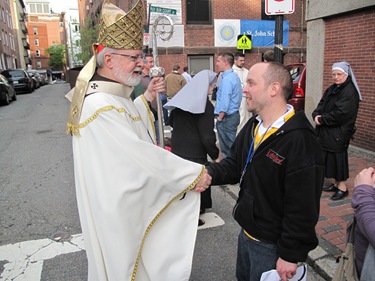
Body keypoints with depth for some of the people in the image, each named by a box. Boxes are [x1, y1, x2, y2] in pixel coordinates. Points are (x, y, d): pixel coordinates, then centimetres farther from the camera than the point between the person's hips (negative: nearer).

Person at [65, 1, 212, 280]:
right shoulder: (101, 106, -30)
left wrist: (146, 98, 4)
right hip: (119, 207, -9)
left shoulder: (111, 94, 2)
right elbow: (142, 154, -32)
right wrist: (195, 173, -25)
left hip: (127, 195, 10)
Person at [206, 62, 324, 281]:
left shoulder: (300, 141, -28)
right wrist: (210, 173, -14)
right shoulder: (254, 125, 1)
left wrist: (291, 255, -18)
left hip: (272, 245, -8)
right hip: (246, 232, 8)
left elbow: (302, 208, -25)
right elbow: (235, 164, 6)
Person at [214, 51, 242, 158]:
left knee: (227, 146, -1)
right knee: (231, 144, 17)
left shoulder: (227, 79, -17)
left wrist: (220, 118, -14)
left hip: (227, 117, -10)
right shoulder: (234, 76, 13)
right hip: (234, 114, 10)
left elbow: (225, 101, -21)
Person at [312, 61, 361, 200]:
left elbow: (340, 113, -21)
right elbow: (321, 104, 11)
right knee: (330, 157, 13)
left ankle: (342, 187, 12)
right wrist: (316, 115, -9)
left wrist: (322, 119, -14)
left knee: (338, 157, -1)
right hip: (327, 131, 8)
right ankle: (336, 183, 26)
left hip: (339, 132, -8)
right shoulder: (331, 89, 13)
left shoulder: (350, 91, -13)